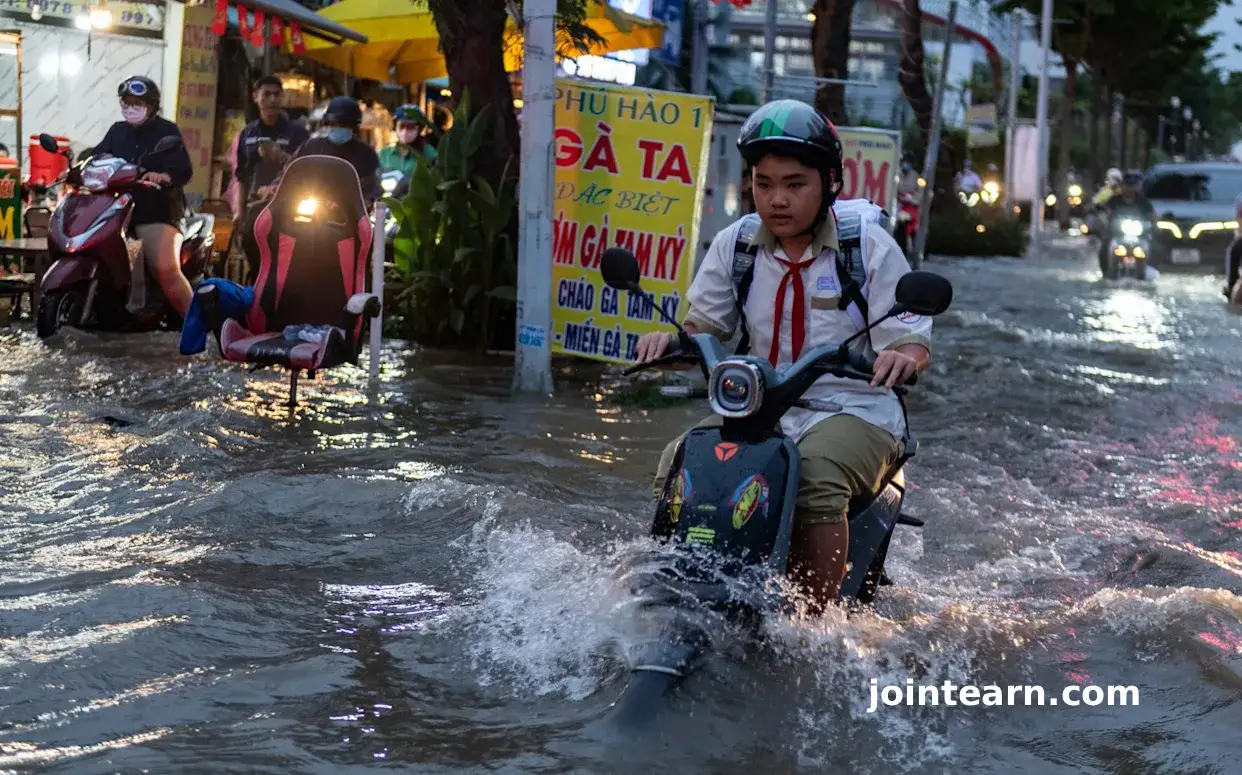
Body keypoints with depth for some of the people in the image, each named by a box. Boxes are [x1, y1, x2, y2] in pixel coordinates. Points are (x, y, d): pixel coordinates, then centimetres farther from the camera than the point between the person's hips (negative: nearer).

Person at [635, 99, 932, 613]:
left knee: (817, 474, -36)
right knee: (679, 464, -22)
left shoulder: (869, 246, -3)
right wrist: (669, 338, -16)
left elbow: (912, 339, -5)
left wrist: (903, 356, -31)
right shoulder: (734, 245, 8)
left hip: (853, 410, -4)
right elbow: (704, 324, 8)